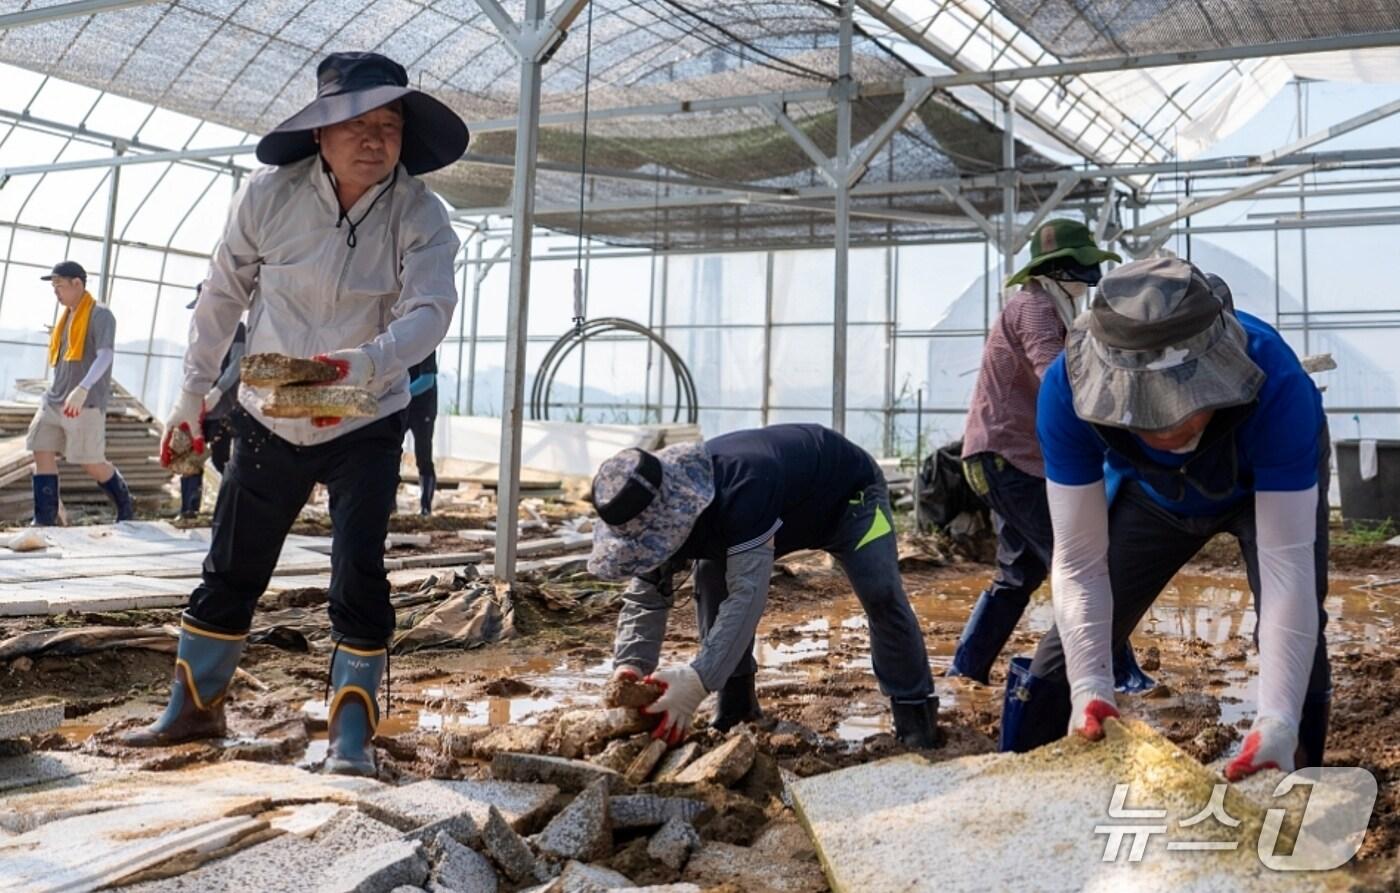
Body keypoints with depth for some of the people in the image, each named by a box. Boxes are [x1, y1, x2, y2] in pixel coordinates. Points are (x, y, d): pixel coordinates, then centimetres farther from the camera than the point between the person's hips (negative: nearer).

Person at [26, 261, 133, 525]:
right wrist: (57, 394, 21)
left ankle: (126, 507, 18)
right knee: (42, 453, -2)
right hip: (54, 399, 8)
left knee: (91, 463, -4)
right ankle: (44, 520, 0)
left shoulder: (100, 315, -8)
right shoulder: (67, 316, 17)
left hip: (86, 403, -8)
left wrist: (82, 389, -33)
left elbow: (105, 355, -21)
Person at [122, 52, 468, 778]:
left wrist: (363, 364, -48)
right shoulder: (269, 196, -12)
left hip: (366, 426, -2)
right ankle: (193, 707, 32)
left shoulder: (421, 215, -16)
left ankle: (351, 734, 7)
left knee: (358, 575, -8)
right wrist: (194, 390, 3)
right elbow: (223, 294, 0)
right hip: (270, 420, 2)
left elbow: (429, 310, -29)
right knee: (231, 569, 12)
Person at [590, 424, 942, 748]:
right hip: (788, 506, 7)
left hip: (848, 490, -6)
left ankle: (914, 711, -6)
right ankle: (737, 709, 1)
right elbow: (646, 595, -19)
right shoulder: (661, 503, -24)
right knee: (711, 578, -9)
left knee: (880, 593, -23)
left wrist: (698, 680, -59)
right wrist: (631, 663, -37)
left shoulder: (743, 489, -49)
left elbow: (748, 591, -52)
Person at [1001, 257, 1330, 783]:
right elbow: (1079, 560, -32)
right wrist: (1089, 687, -45)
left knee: (1295, 634, -21)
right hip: (1152, 492, 2)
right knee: (1075, 639, 0)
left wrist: (1278, 720, -51)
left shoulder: (1274, 383, -44)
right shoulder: (1068, 390, -39)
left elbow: (1287, 562, -42)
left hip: (1273, 485, -1)